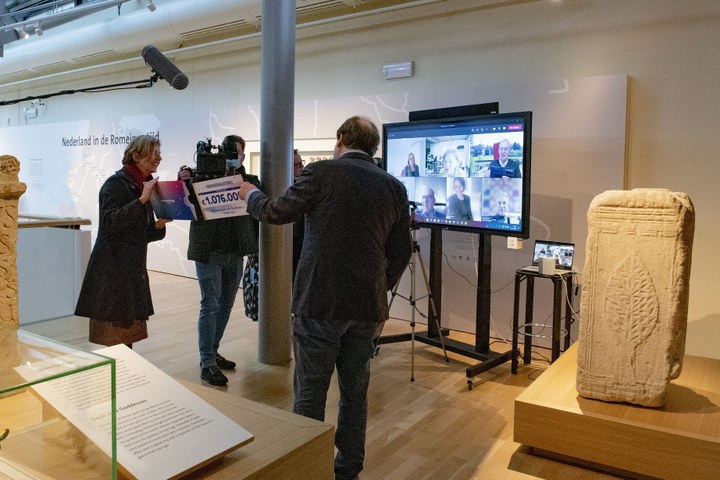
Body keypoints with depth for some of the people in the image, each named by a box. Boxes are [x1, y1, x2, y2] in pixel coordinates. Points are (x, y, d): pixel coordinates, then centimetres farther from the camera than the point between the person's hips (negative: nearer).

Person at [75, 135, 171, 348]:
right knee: (115, 337, -6)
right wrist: (142, 200, -27)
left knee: (128, 336, 11)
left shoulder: (145, 185, 14)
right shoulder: (116, 184, -9)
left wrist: (159, 225, -3)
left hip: (134, 270, 8)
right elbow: (109, 222, -22)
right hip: (112, 271, -8)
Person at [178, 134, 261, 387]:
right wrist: (184, 183, -22)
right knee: (210, 306, -1)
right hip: (208, 252, -3)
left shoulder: (250, 181, 3)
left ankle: (213, 352, 30)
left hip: (235, 254, 4)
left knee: (225, 306, 14)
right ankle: (207, 363, 7)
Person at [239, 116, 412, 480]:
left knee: (310, 395, 6)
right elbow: (400, 252, 9)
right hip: (368, 306, 5)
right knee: (355, 393, 16)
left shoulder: (322, 172, -7)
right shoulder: (395, 187, 6)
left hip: (320, 302, -4)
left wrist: (250, 194, 20)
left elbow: (276, 213, 0)